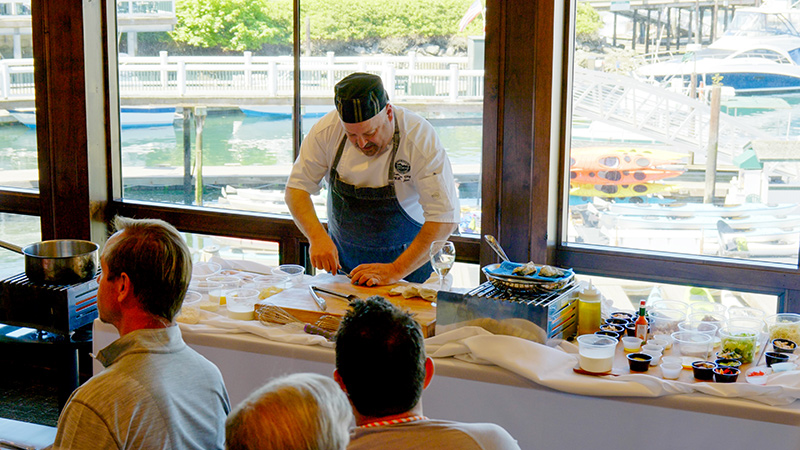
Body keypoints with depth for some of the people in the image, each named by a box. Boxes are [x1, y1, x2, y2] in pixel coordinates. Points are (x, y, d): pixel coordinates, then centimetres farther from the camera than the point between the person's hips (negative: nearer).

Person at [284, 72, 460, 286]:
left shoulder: (421, 138, -22)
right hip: (341, 259, 2)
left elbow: (445, 219, -23)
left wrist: (396, 270, -27)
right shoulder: (327, 130, -13)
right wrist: (317, 236, -20)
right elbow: (297, 187, -3)